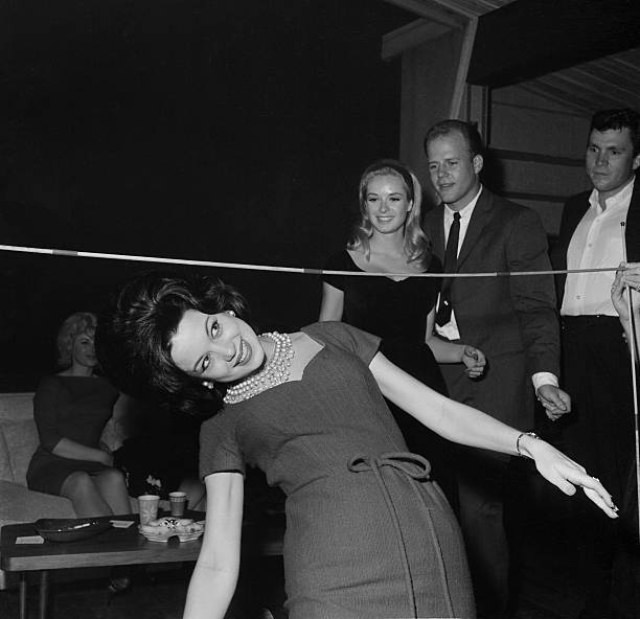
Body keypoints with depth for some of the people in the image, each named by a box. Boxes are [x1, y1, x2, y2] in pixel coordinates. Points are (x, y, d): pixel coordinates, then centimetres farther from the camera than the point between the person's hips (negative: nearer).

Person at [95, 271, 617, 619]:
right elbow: (217, 561, 6)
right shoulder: (223, 430, 13)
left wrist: (531, 446, 5)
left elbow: (439, 411, 17)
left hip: (428, 524, 2)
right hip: (338, 572, -2)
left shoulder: (333, 339, 18)